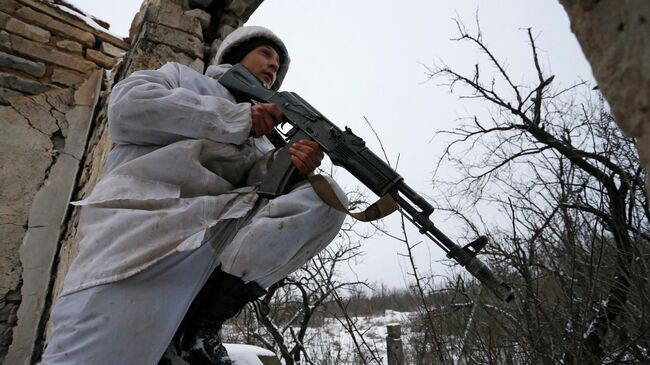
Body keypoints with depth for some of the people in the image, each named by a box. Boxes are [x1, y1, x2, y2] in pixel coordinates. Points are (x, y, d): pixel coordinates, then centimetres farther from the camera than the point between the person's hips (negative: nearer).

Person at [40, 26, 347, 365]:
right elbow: (127, 107, 0)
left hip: (219, 228, 5)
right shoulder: (183, 76, 22)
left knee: (326, 195, -14)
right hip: (143, 219, -4)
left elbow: (260, 185, 12)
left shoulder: (261, 138, 31)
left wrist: (284, 165, -13)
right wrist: (239, 118, -1)